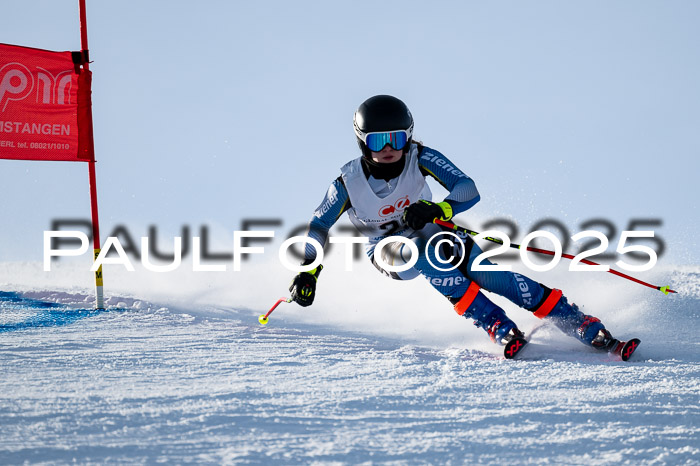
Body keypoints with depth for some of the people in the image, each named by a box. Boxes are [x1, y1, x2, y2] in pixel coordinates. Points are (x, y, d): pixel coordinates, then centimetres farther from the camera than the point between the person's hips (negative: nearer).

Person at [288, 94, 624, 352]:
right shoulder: (349, 183, -20)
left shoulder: (420, 158, -20)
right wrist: (307, 273, -14)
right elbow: (319, 225, -5)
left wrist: (439, 210, -45)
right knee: (428, 251, -36)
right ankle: (500, 329, -38)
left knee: (489, 275, -22)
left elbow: (469, 190, -26)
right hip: (388, 252, -1)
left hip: (433, 234, 1)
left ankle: (585, 327, -22)